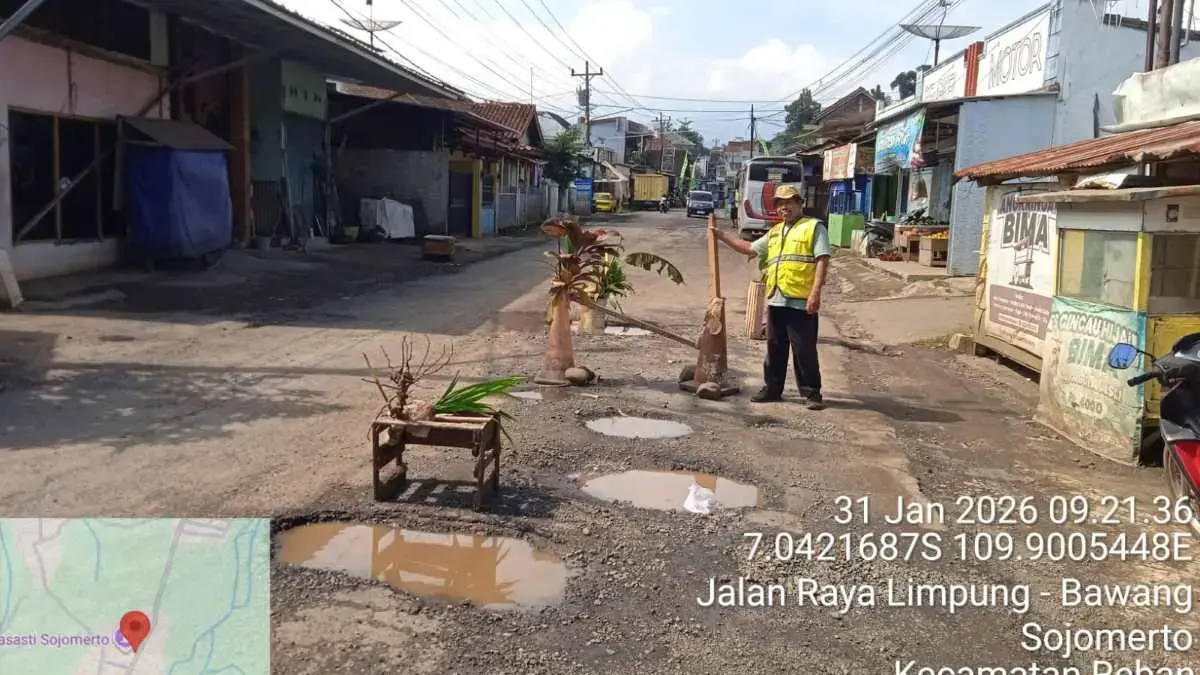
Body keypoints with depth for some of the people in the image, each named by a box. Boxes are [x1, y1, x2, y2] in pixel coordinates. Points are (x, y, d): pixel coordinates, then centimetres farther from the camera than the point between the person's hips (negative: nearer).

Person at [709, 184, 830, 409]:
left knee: (804, 350, -3)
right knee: (775, 349, 13)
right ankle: (772, 388, 22)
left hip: (801, 302, -7)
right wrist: (722, 236, 19)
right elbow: (750, 249, 27)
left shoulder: (814, 227, 1)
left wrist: (816, 293, -17)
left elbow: (822, 260, -8)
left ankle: (811, 393, 5)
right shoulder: (774, 232, 22)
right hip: (776, 300, 7)